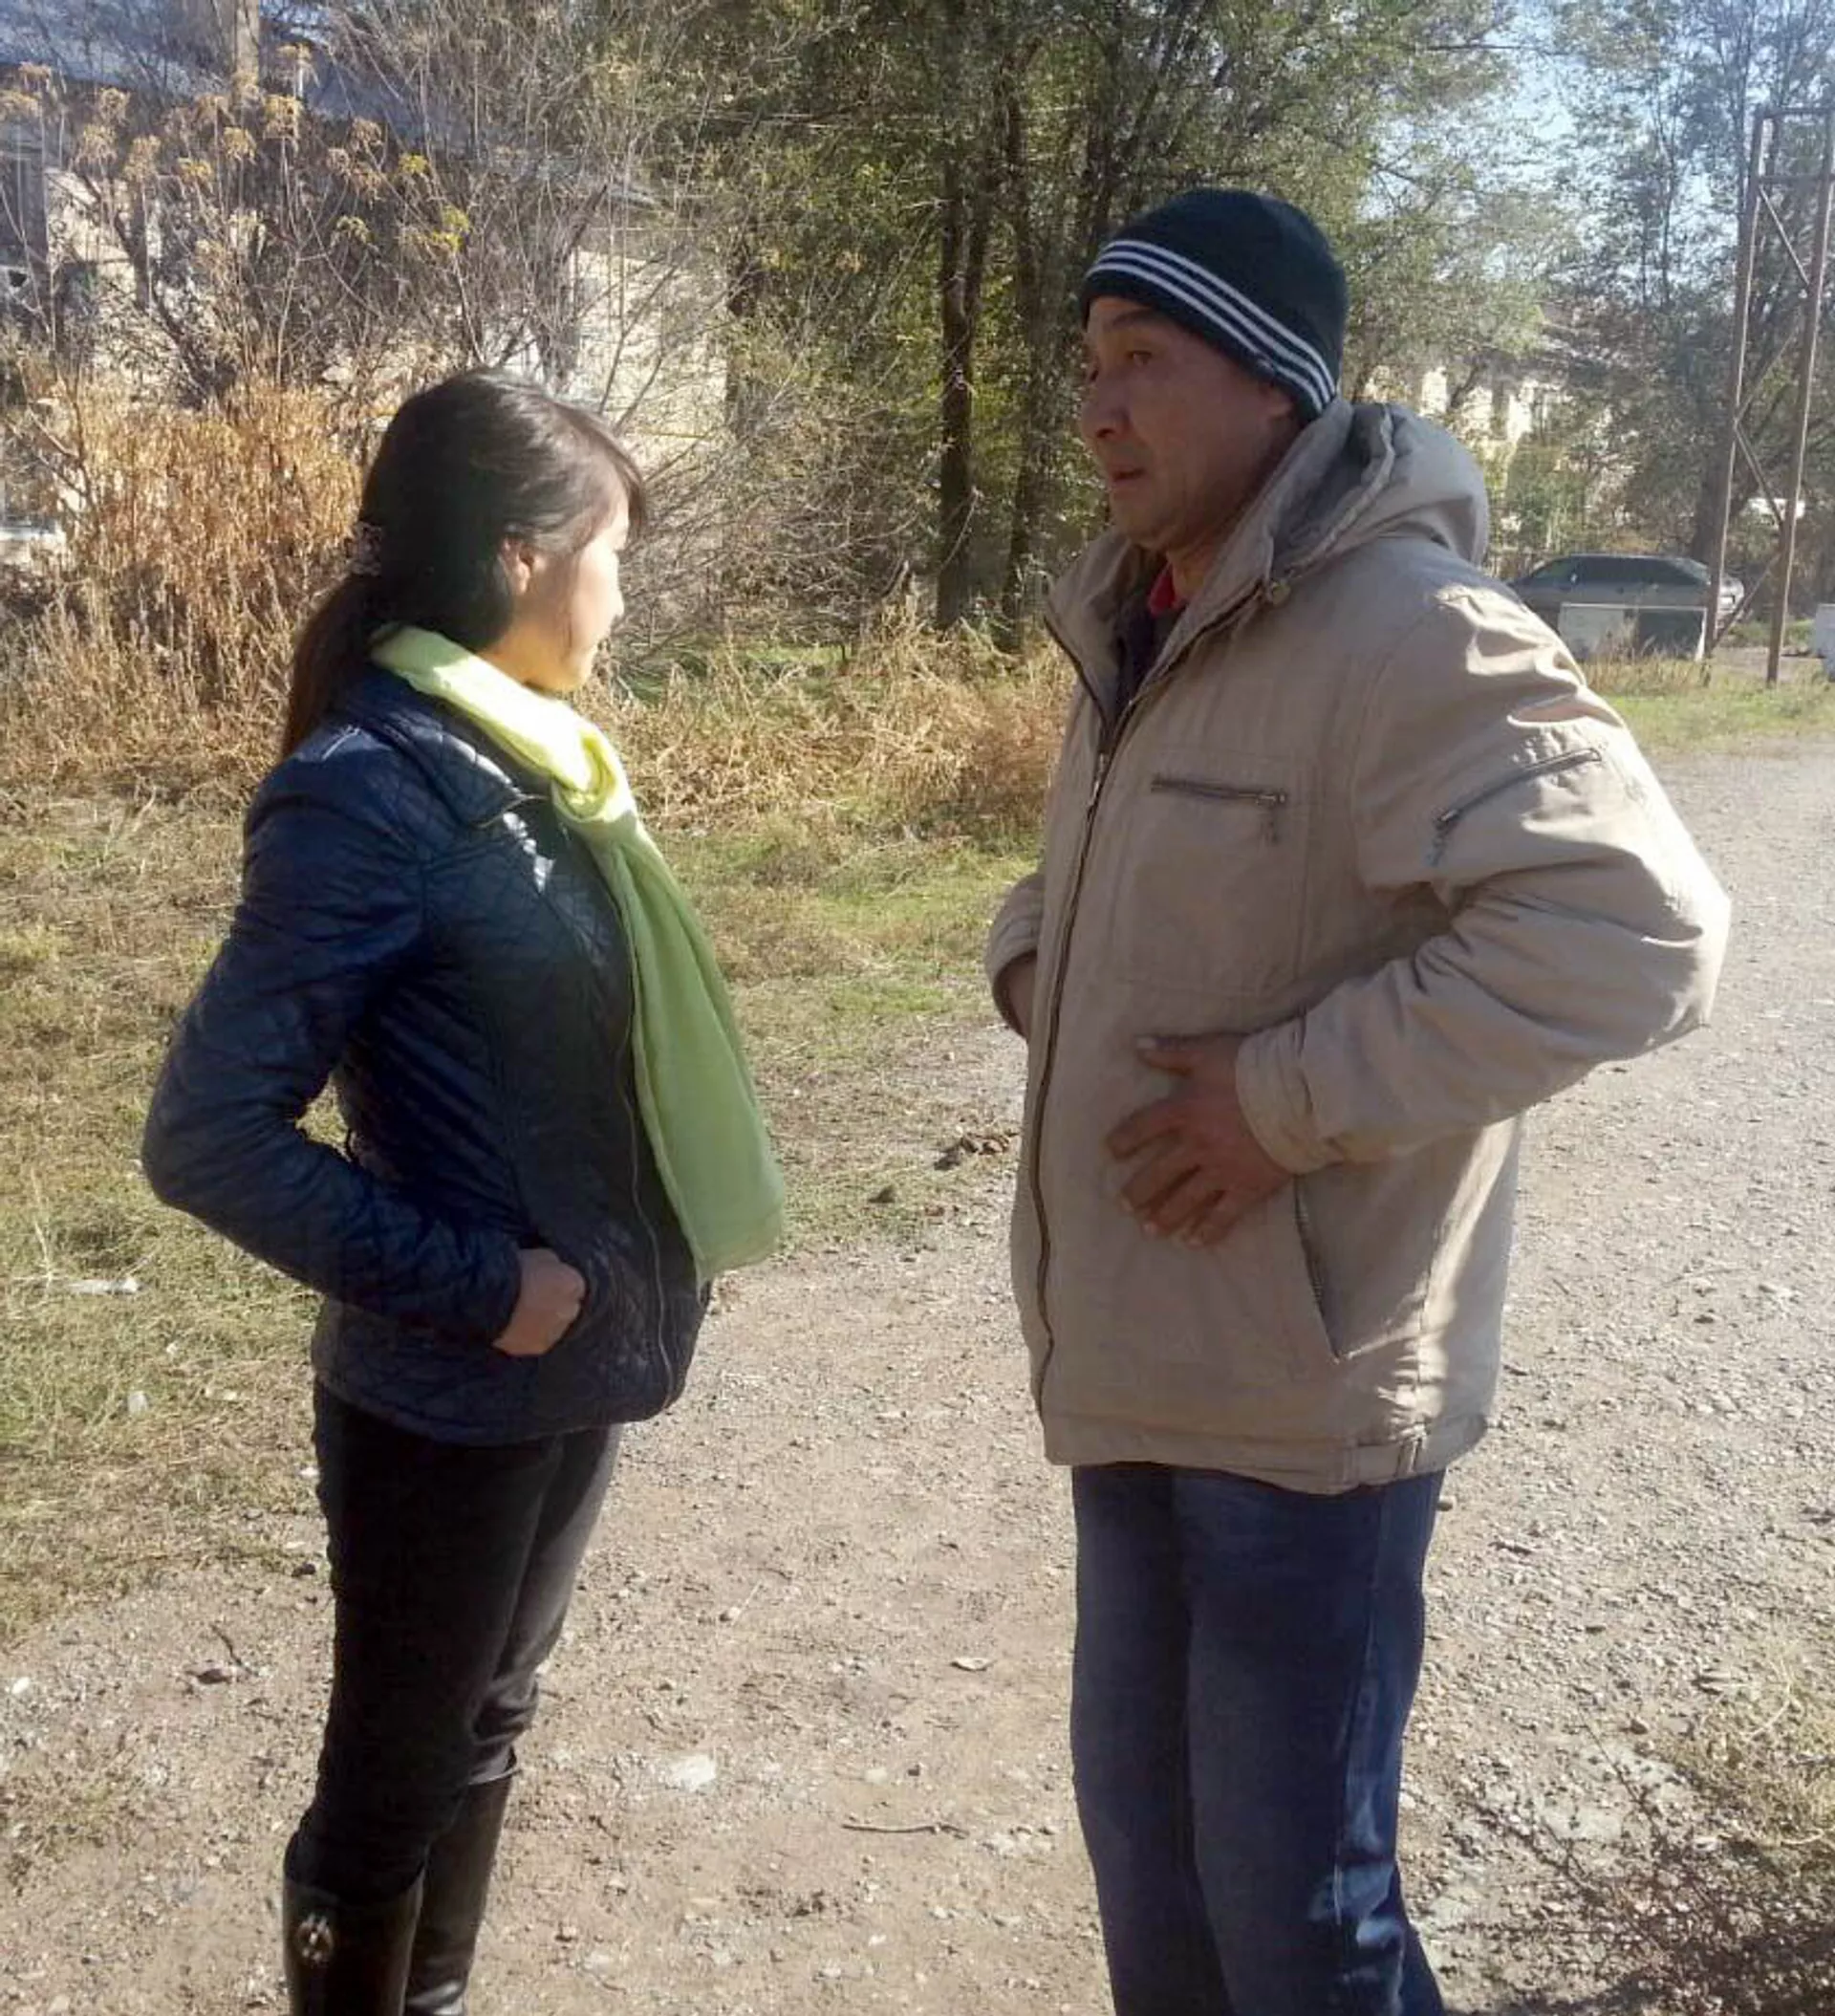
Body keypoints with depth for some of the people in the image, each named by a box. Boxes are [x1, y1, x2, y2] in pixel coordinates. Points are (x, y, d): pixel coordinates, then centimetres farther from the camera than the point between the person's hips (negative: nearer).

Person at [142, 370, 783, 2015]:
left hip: (576, 1360, 8)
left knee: (486, 1727, 24)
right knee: (397, 1771, 12)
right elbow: (209, 1138, -23)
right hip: (454, 1393, -8)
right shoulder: (371, 790, -20)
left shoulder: (529, 760, 4)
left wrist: (662, 1234, 4)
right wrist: (472, 1287, -20)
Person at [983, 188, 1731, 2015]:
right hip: (1139, 1373, 9)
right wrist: (1036, 965, 4)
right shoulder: (1141, 633, 9)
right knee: (1146, 1858, 24)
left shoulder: (1407, 633, -20)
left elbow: (1630, 930, -31)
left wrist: (1294, 1093, -27)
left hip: (1303, 1395, -9)